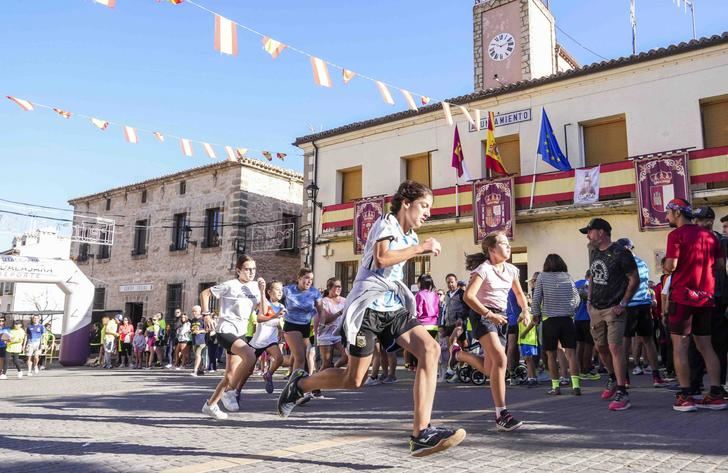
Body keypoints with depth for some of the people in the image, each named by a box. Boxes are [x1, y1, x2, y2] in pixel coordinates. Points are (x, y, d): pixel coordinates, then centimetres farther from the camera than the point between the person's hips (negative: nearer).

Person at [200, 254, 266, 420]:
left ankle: (210, 405, 24)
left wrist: (262, 291, -9)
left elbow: (263, 311, 1)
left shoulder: (255, 287, 6)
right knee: (250, 357, -28)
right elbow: (204, 293, -5)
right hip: (226, 331, -7)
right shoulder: (231, 285, -11)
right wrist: (206, 314, -12)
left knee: (231, 375, 9)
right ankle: (229, 391, -10)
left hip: (240, 333, 7)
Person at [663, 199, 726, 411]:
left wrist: (664, 260, 5)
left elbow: (671, 266, -15)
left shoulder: (676, 235, -8)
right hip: (706, 297, 6)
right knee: (705, 346, 11)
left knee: (680, 346, -2)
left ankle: (685, 397, -4)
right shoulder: (709, 235, 12)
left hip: (683, 296, -6)